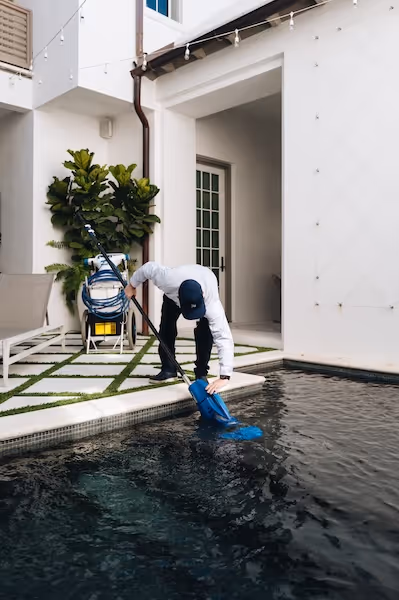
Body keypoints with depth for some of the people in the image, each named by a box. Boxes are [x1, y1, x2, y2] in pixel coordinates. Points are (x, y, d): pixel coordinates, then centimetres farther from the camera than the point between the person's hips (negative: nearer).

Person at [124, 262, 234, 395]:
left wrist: (224, 376, -60)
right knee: (166, 327, -8)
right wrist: (132, 285, -9)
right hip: (173, 291, 2)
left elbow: (224, 338, -52)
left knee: (204, 332, -21)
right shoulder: (168, 280, -46)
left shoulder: (212, 304, -48)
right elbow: (149, 267, -26)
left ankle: (202, 373, -5)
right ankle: (168, 369, 6)